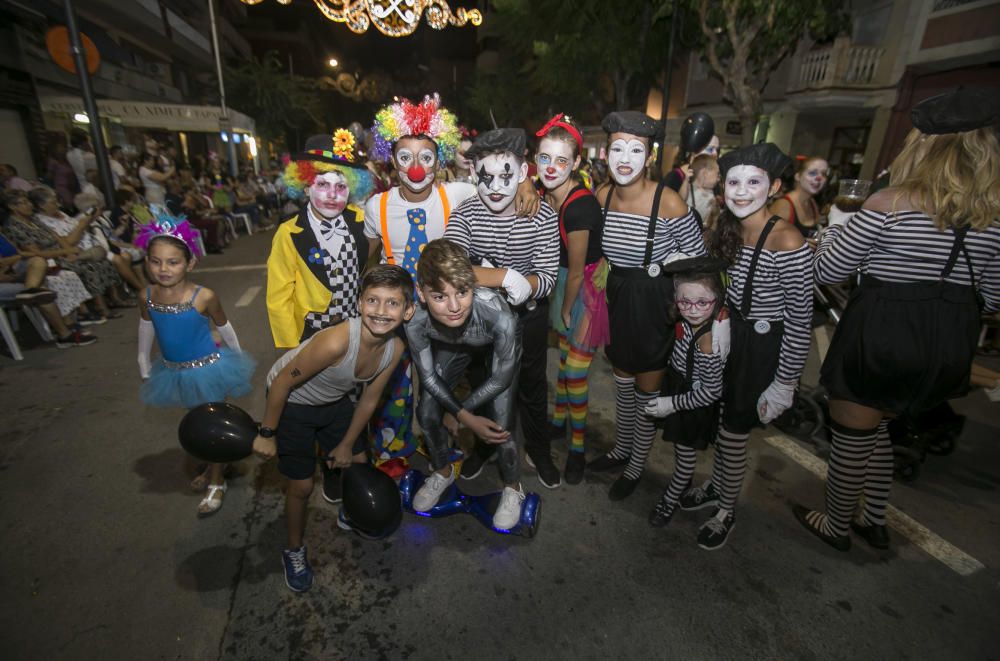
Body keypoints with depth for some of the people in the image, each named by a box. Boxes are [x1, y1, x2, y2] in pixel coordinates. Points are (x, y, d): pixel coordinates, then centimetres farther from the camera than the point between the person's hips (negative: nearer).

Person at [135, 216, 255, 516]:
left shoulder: (204, 297, -23)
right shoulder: (148, 297, -10)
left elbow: (224, 328, -7)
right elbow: (146, 333, 6)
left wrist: (238, 358, 4)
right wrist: (145, 371, 14)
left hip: (208, 369, -5)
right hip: (175, 373, 5)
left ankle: (217, 482, 29)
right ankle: (215, 464, 46)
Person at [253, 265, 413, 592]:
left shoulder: (395, 348, -21)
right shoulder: (336, 341, -41)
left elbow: (368, 400, -6)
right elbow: (283, 383, -26)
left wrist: (346, 444, 5)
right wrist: (266, 434, -13)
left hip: (334, 401, 6)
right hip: (291, 402, -5)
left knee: (357, 462, 16)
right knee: (302, 485, 2)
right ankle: (294, 551, 33)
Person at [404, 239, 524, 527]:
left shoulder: (499, 314, -44)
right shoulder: (415, 320, -36)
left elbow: (502, 377, -25)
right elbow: (428, 376, -17)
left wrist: (457, 411, -13)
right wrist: (467, 417, -20)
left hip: (499, 347, -2)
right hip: (450, 346, 3)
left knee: (500, 426, -9)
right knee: (427, 413, 2)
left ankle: (512, 488, 24)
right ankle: (443, 472, 35)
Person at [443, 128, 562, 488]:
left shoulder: (543, 216, -18)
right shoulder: (464, 214, -18)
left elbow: (548, 275, -20)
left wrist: (527, 287, -41)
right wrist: (507, 276, -42)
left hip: (529, 315, 0)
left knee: (532, 385, 17)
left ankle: (539, 451, 42)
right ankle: (484, 444, 47)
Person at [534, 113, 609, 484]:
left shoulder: (579, 206, -28)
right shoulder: (548, 195, -3)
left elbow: (576, 271, -18)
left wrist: (566, 310, -7)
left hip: (588, 286, -8)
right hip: (565, 281, 8)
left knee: (576, 372, 1)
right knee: (565, 357, 21)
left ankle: (577, 448, 22)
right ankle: (558, 421, 42)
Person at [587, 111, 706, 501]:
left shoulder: (668, 202, -21)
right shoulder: (602, 194, -5)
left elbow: (697, 256, -8)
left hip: (655, 307, -5)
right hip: (618, 301, 5)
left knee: (647, 391, 11)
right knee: (623, 383, 21)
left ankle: (636, 466, 33)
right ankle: (621, 450, 43)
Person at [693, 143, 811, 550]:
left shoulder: (786, 243, -21)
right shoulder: (725, 230, 0)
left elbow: (800, 321, -17)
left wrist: (785, 383, -14)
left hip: (759, 352, -6)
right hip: (723, 339, 6)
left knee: (732, 437, 6)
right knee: (719, 424, 17)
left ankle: (726, 511, 32)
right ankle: (716, 486, 43)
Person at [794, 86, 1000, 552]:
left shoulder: (889, 204, -15)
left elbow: (827, 272, -10)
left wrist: (836, 224, 7)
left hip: (880, 335, -7)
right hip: (951, 345, 7)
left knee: (852, 436, 11)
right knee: (876, 427, 26)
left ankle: (837, 527, 31)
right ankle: (874, 521, 40)